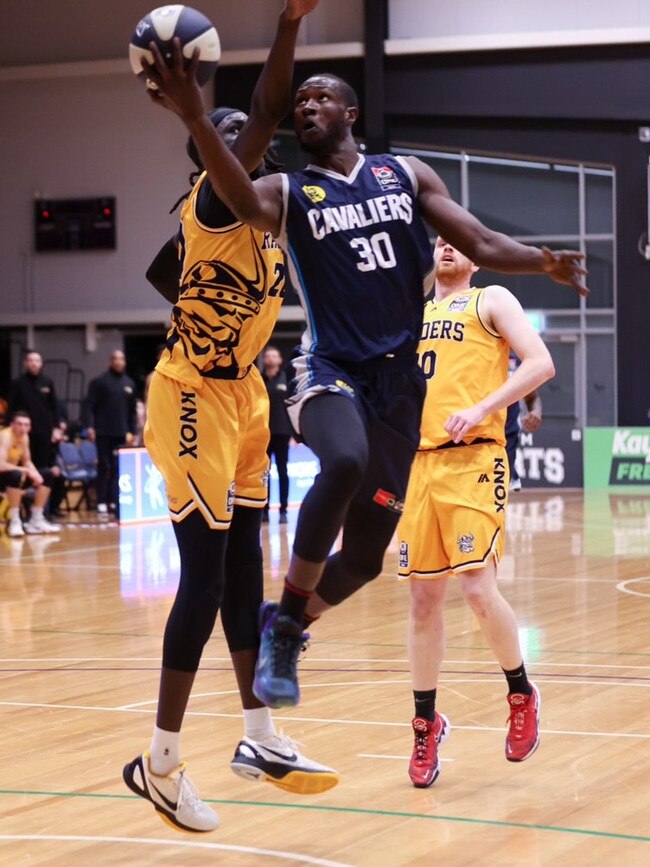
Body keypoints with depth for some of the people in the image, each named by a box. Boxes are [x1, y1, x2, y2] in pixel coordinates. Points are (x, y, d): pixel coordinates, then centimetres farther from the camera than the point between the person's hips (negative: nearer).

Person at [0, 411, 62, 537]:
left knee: (48, 475, 3)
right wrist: (26, 470, -30)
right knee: (16, 475, -40)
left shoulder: (24, 437, 2)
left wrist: (35, 473, -11)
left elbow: (27, 461, 11)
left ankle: (36, 520, 5)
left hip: (15, 475, 9)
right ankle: (14, 522, -29)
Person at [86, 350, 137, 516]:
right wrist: (90, 426, -12)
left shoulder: (129, 384, 12)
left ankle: (114, 502, 5)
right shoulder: (99, 382, 1)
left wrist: (132, 431, 12)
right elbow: (90, 406, -3)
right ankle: (102, 502, 2)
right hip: (103, 432, -3)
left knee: (118, 468, 2)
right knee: (104, 467, -1)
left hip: (122, 433, 3)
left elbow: (132, 410, 16)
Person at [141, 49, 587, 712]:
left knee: (365, 556, 6)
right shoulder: (288, 193, 3)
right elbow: (242, 203, -21)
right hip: (331, 371, -3)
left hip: (398, 381, 4)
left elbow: (481, 245, 8)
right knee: (344, 463, -38)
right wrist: (195, 119, -38)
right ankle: (285, 619, -20)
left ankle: (284, 628, 34)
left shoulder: (407, 175, 12)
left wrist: (544, 263, -12)